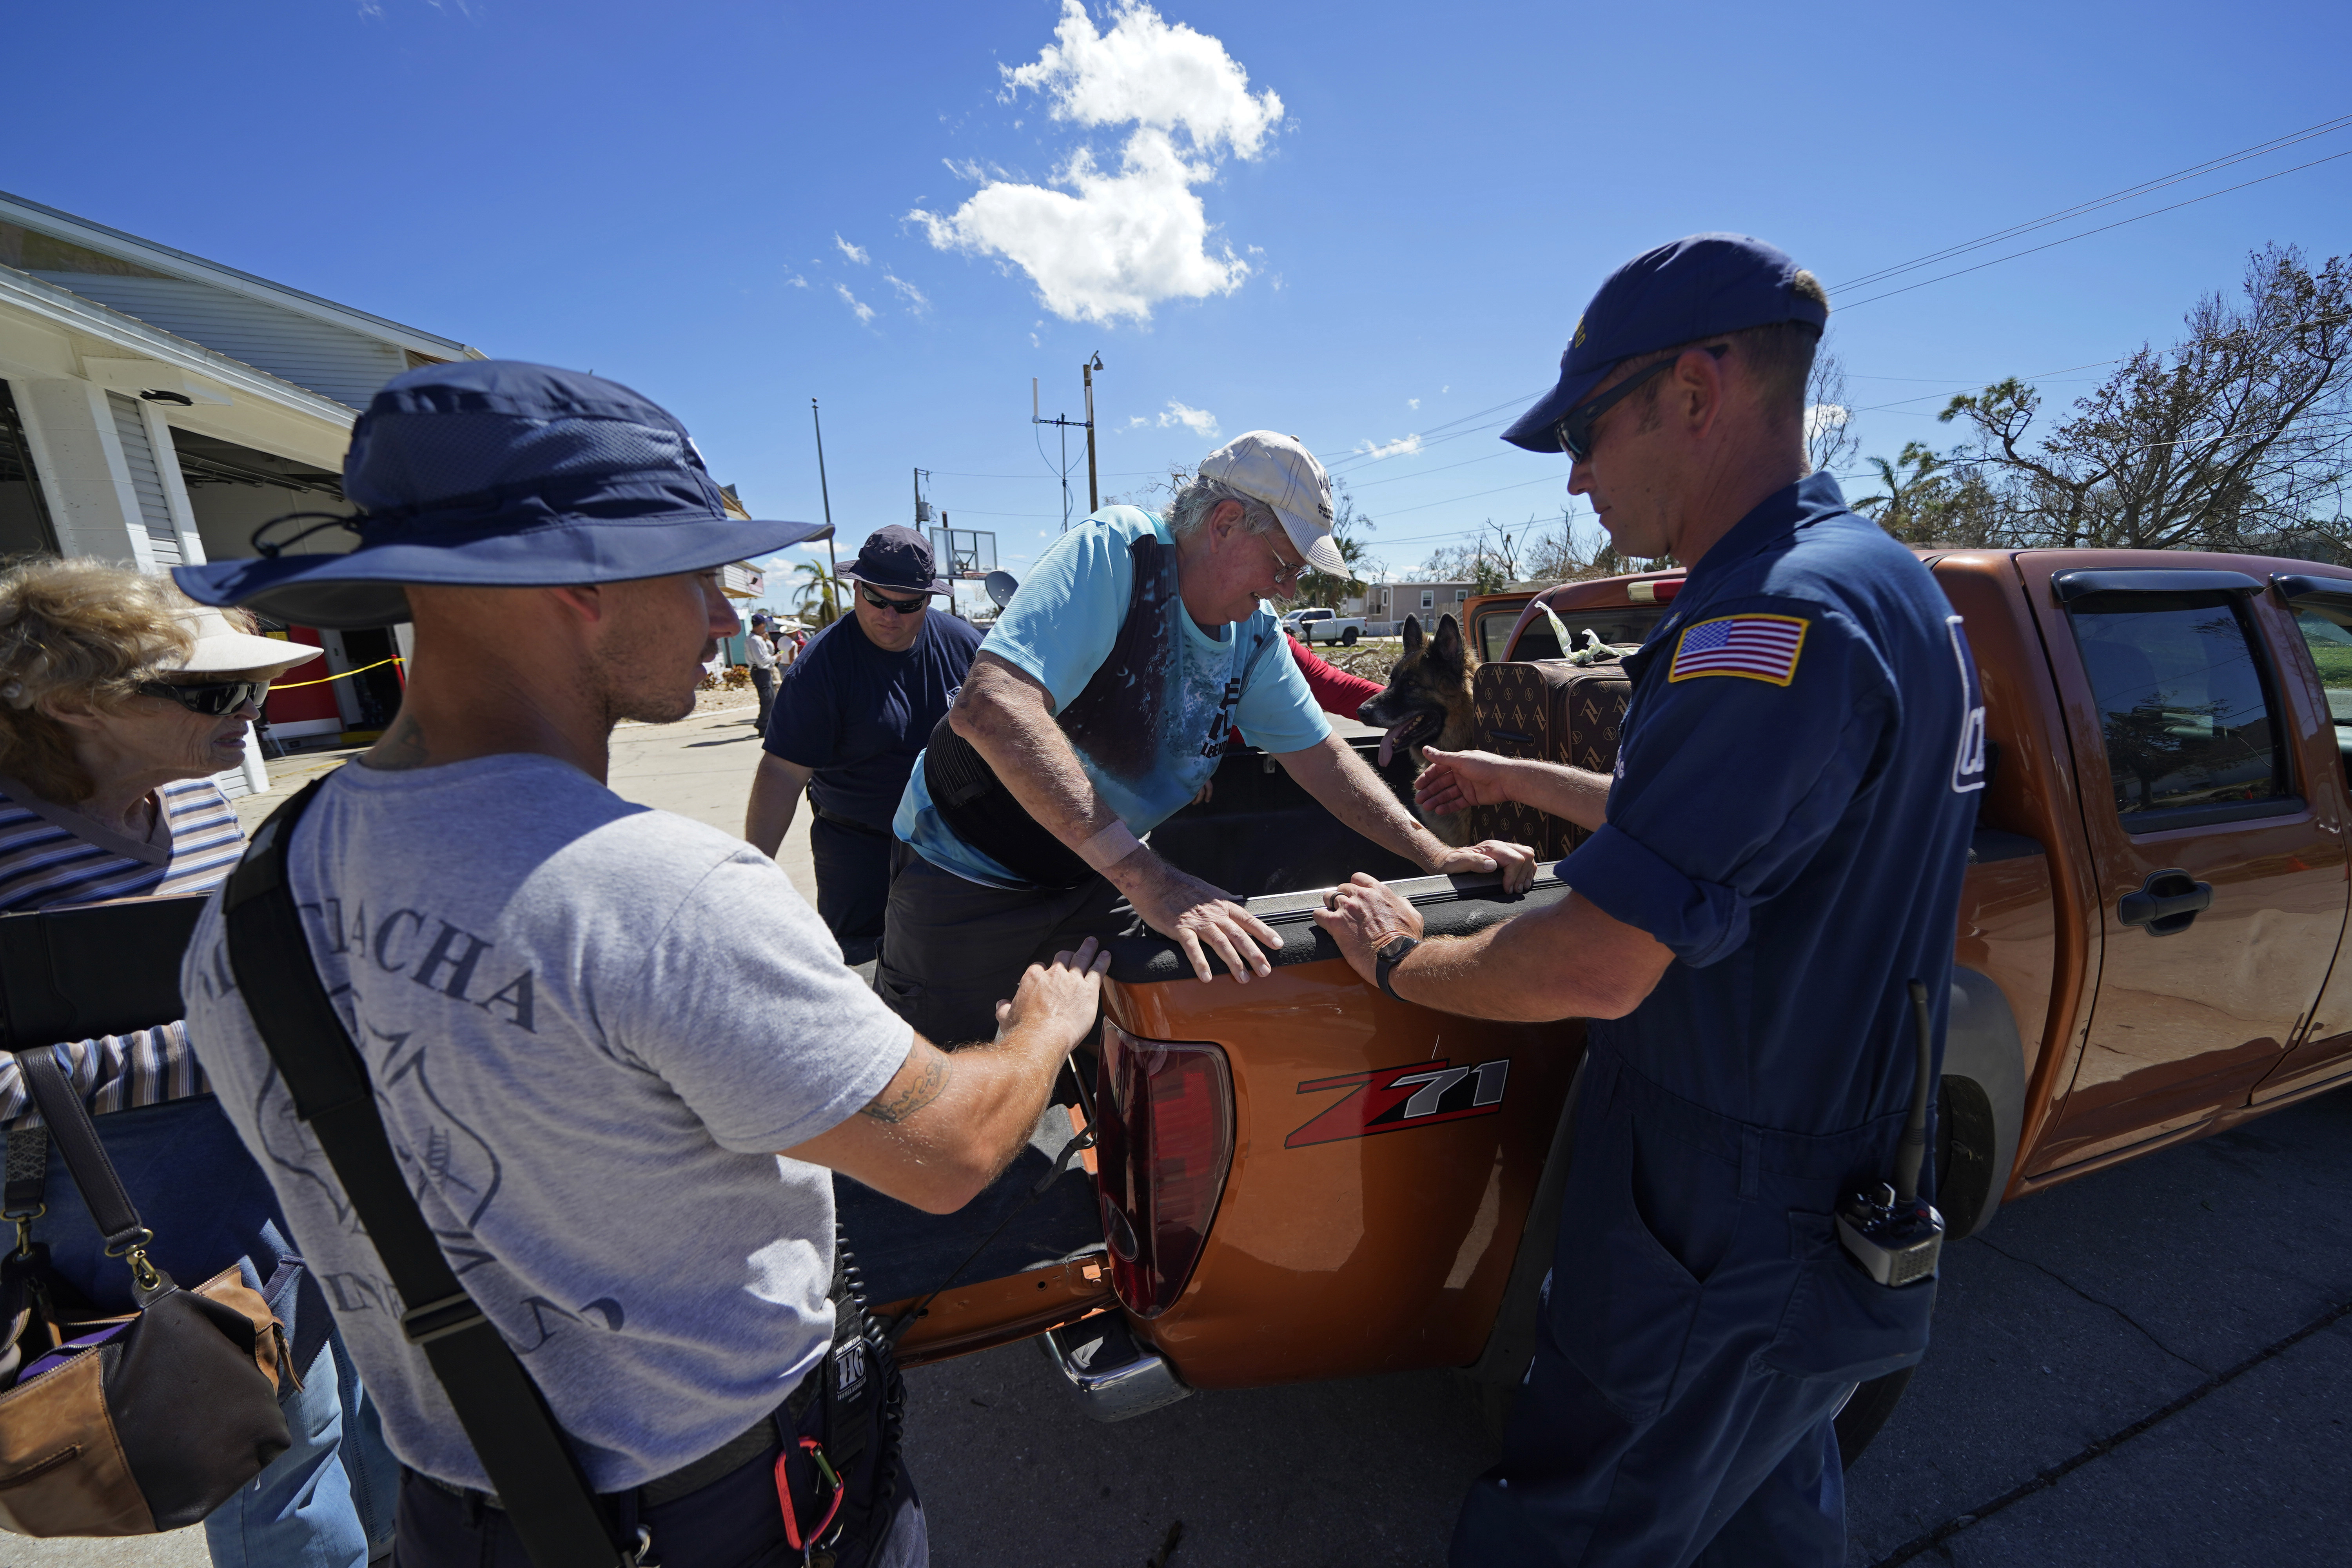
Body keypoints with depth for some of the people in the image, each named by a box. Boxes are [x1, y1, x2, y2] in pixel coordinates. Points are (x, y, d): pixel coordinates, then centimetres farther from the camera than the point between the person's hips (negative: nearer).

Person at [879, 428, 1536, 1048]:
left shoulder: (1255, 634, -4)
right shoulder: (1117, 551, -26)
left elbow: (1320, 756, 5)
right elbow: (991, 707, -40)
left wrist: (1436, 855, -5)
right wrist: (1146, 878, -42)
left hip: (1096, 881, 6)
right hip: (969, 872, -5)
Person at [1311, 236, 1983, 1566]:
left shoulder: (1781, 616, -27)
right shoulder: (1874, 575, 7)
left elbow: (1598, 969, -30)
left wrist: (1400, 960, -13)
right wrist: (1519, 780, 20)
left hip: (1723, 1241, -9)